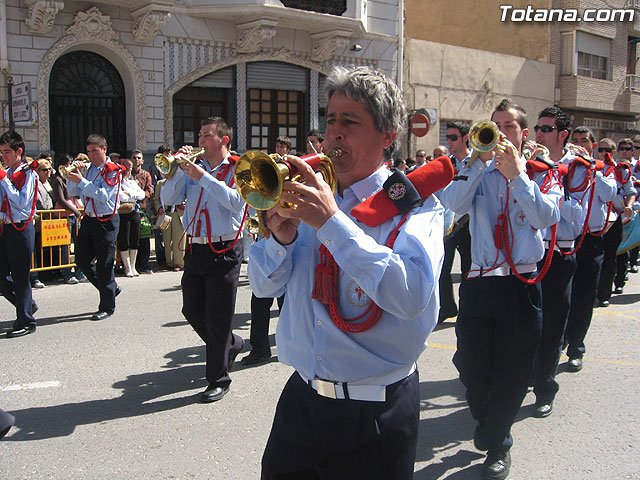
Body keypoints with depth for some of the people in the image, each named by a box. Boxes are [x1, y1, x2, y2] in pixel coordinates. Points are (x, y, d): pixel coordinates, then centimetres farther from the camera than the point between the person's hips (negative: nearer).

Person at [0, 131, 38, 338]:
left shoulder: (28, 173, -7)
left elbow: (21, 201, -17)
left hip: (21, 229, -8)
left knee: (20, 277, -3)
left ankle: (26, 322, 8)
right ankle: (27, 305, 28)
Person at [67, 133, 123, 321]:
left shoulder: (112, 170, -8)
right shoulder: (88, 169, 12)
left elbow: (103, 195, -19)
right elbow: (73, 192, 11)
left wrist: (81, 181, -22)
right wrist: (71, 175, -5)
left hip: (106, 222, -7)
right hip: (88, 219, 8)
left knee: (104, 265, -2)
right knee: (82, 260, 12)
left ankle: (107, 307, 9)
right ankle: (111, 288, 29)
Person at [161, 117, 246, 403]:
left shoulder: (236, 169, -3)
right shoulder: (193, 169, 12)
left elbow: (236, 201, -21)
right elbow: (168, 199, 4)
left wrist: (203, 177, -22)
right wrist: (180, 168, -7)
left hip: (224, 251, -6)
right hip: (194, 249, 6)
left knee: (218, 318, -1)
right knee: (192, 311, 14)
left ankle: (219, 380, 14)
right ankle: (232, 345, 38)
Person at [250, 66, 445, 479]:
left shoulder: (413, 204, -10)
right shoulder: (311, 194, 4)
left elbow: (411, 295, -28)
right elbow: (264, 285, 5)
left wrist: (332, 221, -28)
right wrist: (280, 237, -15)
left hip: (376, 414, -4)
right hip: (301, 398, 5)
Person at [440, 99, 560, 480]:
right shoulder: (479, 173, 9)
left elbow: (548, 216, -15)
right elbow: (453, 203, -12)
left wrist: (516, 174, -20)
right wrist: (481, 160, -17)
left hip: (522, 286, -1)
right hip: (479, 284, 2)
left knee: (512, 373, 7)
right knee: (472, 368, 9)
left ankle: (496, 445, 29)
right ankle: (488, 422, 40)